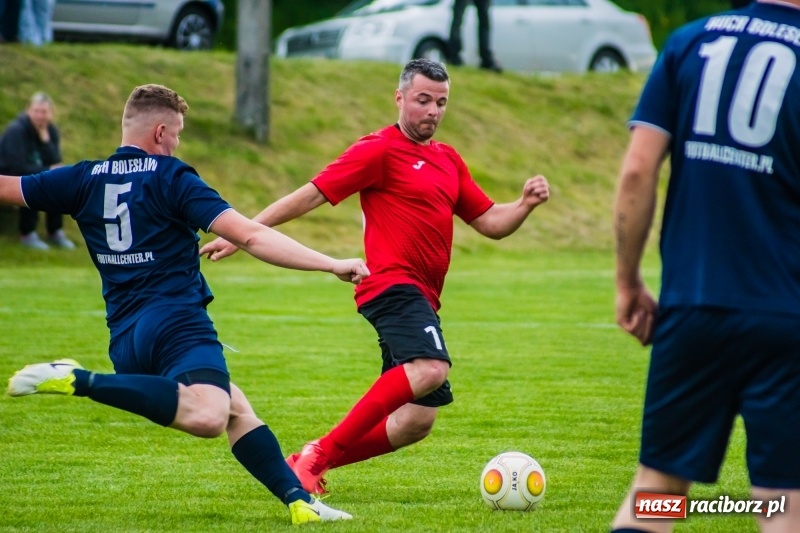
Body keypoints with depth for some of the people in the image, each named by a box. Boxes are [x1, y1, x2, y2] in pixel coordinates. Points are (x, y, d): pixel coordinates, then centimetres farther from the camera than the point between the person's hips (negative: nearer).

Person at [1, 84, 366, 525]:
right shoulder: (170, 178, 0)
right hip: (176, 323, -8)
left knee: (236, 409, 20)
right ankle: (80, 382, -33)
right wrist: (332, 265, -9)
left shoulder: (83, 180, 14)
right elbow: (250, 236, -10)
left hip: (125, 337, 8)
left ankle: (298, 500, 7)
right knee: (208, 416, -33)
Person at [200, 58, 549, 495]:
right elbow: (311, 195, -5)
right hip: (393, 284, -8)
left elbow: (491, 223, 24)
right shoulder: (380, 150, -3)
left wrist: (526, 204, 3)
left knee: (417, 421, 1)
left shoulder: (449, 160, 21)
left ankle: (311, 462, 11)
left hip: (421, 297, 8)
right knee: (430, 367, -33)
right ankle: (321, 454, -27)